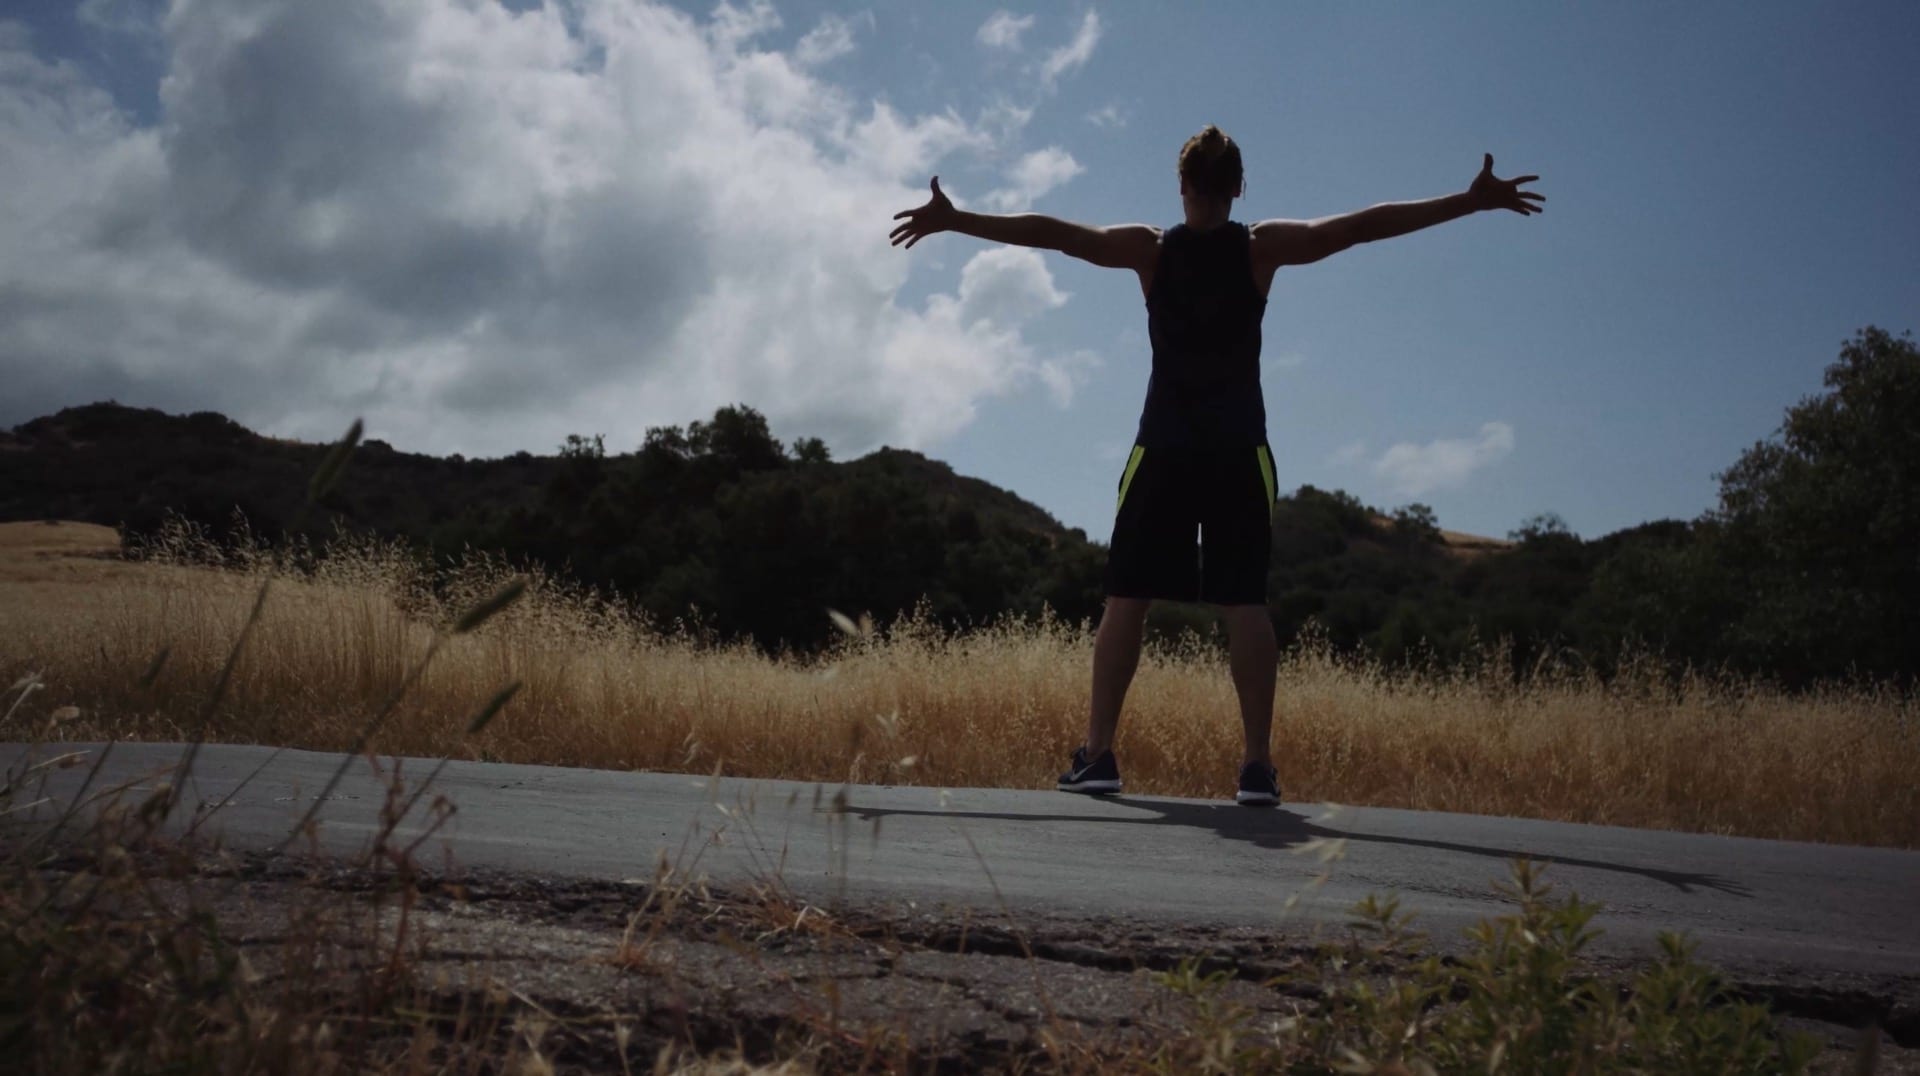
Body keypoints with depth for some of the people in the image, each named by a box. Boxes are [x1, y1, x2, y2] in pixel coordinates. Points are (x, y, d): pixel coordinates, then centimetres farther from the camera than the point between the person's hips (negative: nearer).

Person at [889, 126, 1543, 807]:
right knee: (1245, 605, 0)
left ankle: (1097, 754, -1)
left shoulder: (1149, 248, 2)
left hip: (1163, 448, 0)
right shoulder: (1263, 247, 1)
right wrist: (1473, 202, 7)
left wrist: (950, 220, 7)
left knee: (1125, 601, 2)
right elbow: (1365, 224, 1)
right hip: (1240, 450, 0)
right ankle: (1258, 764, -2)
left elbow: (1048, 232, 1)